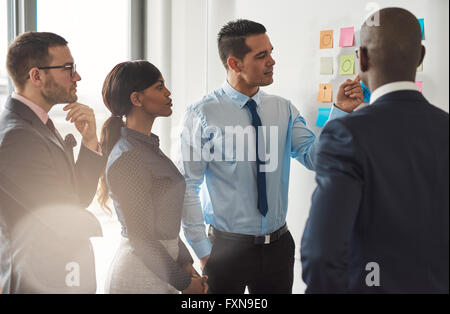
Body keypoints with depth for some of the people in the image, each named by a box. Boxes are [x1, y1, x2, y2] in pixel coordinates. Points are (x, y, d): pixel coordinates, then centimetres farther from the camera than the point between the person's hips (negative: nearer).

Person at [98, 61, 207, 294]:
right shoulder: (128, 158, -20)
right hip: (139, 276, -8)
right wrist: (183, 282, -11)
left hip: (162, 268, 8)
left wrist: (185, 263, 7)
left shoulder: (149, 146, 7)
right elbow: (141, 238, -19)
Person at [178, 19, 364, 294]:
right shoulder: (203, 114, -12)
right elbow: (187, 187, -11)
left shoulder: (283, 109, 2)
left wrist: (340, 112, -23)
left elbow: (314, 157, -10)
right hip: (228, 247, -4)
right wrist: (203, 251, -11)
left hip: (279, 243, 4)